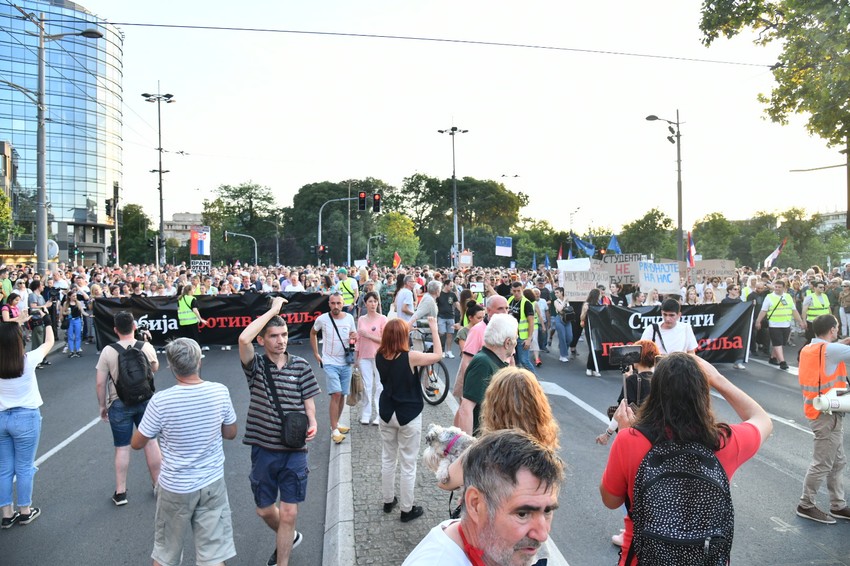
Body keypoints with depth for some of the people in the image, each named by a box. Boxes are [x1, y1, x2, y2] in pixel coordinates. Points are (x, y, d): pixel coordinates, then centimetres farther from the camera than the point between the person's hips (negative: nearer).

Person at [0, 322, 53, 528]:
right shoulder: (28, 360, -17)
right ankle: (25, 512, 24)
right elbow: (49, 343, 1)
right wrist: (47, 323, 15)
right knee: (24, 468, 10)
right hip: (26, 418, -4)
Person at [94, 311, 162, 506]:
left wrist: (102, 405, 6)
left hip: (119, 404, -1)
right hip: (145, 400, 1)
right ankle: (158, 484, 25)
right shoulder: (147, 347, -8)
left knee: (122, 448, 8)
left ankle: (120, 492, 16)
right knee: (151, 442, 13)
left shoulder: (108, 351, -12)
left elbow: (100, 383, -8)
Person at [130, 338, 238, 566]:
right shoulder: (220, 392, -12)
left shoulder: (160, 401, -19)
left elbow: (137, 444, -5)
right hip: (212, 484, 1)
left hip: (175, 488, -1)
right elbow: (231, 433, 2)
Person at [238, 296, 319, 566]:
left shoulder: (301, 366, -2)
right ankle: (290, 537, 47)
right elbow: (244, 338, -24)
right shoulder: (256, 366, -5)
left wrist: (312, 422, -16)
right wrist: (273, 309, -19)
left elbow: (308, 401, 5)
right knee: (264, 510, 17)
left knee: (288, 514, 1)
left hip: (294, 451, -1)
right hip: (263, 450, 1)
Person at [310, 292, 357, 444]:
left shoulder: (349, 318, -1)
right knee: (336, 394, -15)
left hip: (346, 363, 4)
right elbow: (312, 333, 10)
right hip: (330, 363, -4)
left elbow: (354, 335, 12)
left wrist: (354, 338, -13)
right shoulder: (322, 319, -8)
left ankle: (336, 423, 30)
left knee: (342, 395, 11)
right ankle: (334, 431, -9)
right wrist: (316, 354, 6)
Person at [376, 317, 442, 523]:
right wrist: (434, 329, -1)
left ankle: (388, 500, 35)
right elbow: (438, 355, -9)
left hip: (387, 413, 5)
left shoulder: (380, 356, -7)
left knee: (388, 459, 21)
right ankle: (407, 509, 20)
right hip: (408, 416, -5)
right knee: (408, 464, 8)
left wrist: (405, 325, 14)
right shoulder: (410, 357, -22)